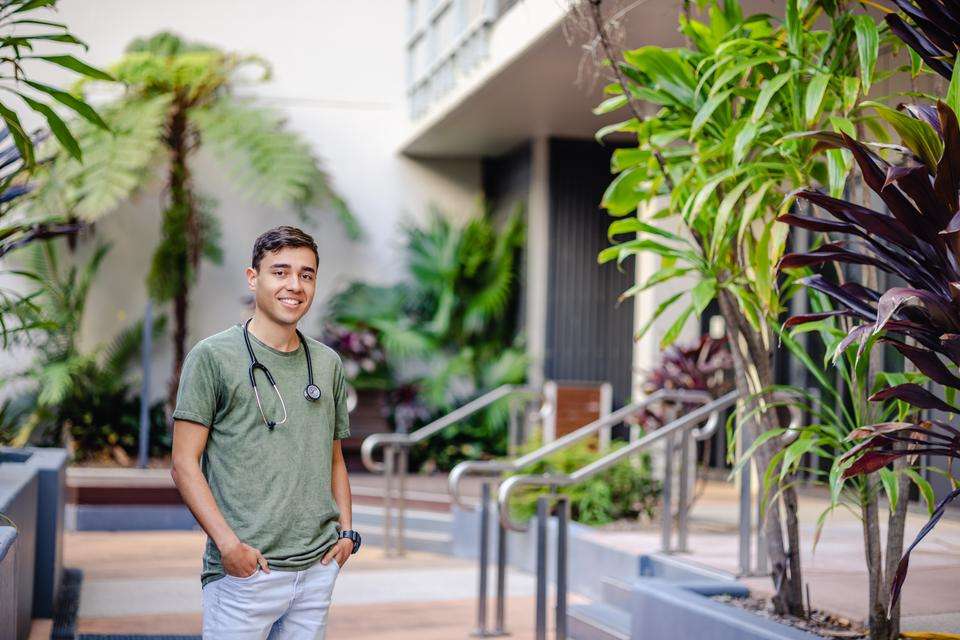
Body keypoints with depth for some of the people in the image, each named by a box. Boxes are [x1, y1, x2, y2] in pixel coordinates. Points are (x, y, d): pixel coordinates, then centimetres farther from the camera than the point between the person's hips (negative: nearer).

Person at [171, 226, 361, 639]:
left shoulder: (328, 364, 13)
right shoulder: (213, 356, -4)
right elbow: (184, 465, -7)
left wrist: (346, 530, 6)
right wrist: (228, 543, -16)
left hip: (318, 568, 5)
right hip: (244, 570, -5)